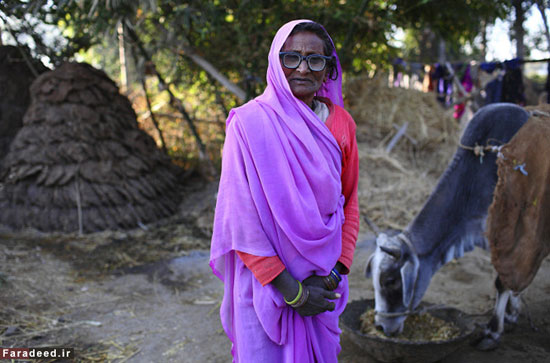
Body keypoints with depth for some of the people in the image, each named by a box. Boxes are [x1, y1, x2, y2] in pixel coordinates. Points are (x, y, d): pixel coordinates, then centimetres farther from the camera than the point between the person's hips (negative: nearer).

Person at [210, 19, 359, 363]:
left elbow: (350, 202, 5)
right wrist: (292, 291, -14)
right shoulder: (249, 122, -15)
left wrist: (336, 272, -6)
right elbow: (242, 219, -16)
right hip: (266, 280, -4)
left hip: (322, 279, 4)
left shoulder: (341, 123, -1)